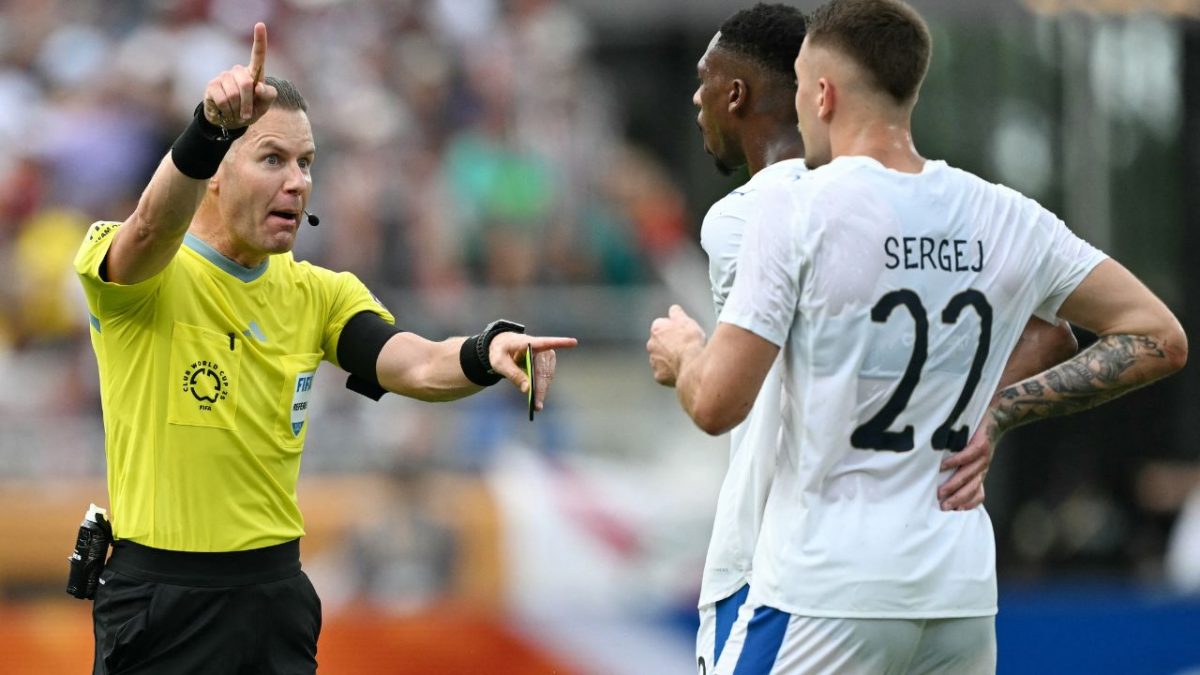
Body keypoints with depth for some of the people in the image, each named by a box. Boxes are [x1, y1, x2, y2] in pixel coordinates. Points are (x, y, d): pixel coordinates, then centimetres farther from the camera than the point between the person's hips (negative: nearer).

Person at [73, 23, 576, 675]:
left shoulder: (317, 293, 8)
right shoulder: (143, 276, -7)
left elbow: (417, 366, -8)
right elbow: (151, 230, -31)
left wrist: (488, 352, -32)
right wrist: (211, 124, -50)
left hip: (276, 591, 5)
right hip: (159, 593, -5)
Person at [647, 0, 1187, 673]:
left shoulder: (799, 208, -9)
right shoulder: (1009, 219, 6)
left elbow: (717, 405, -11)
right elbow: (1159, 340, 9)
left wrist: (683, 352, 12)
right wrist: (1003, 411, 12)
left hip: (824, 593, -5)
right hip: (962, 594, 5)